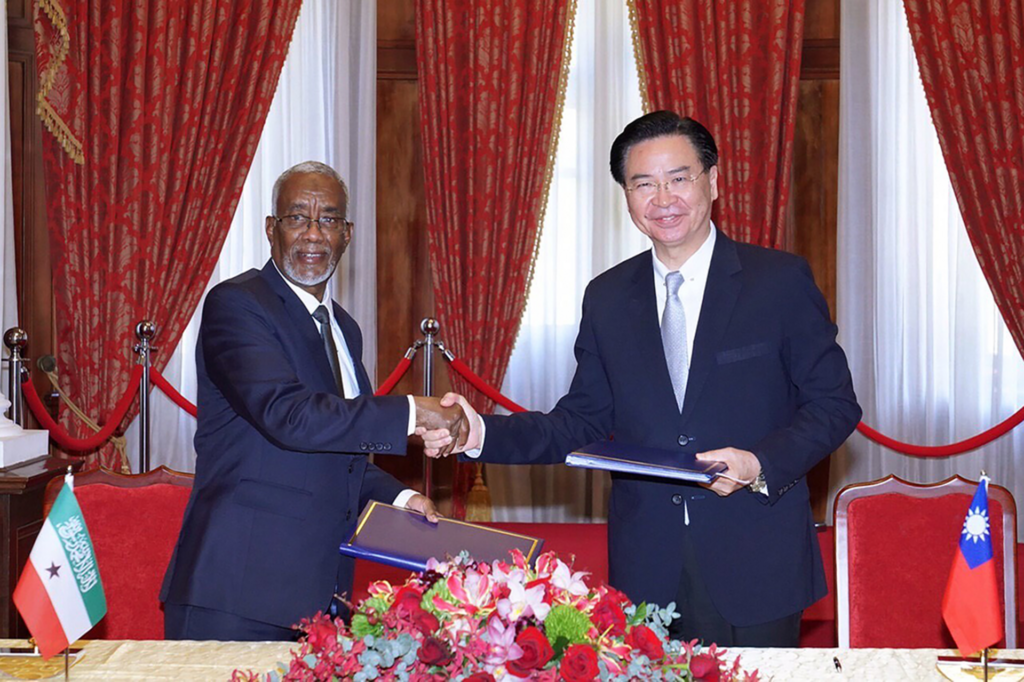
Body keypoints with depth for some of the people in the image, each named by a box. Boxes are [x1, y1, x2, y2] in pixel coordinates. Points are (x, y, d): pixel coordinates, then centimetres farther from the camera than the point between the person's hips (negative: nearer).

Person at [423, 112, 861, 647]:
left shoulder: (781, 281, -3)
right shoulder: (606, 298, 7)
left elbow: (835, 405, -2)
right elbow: (582, 422, 8)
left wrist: (760, 463, -18)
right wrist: (481, 434, -6)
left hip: (756, 567, -2)